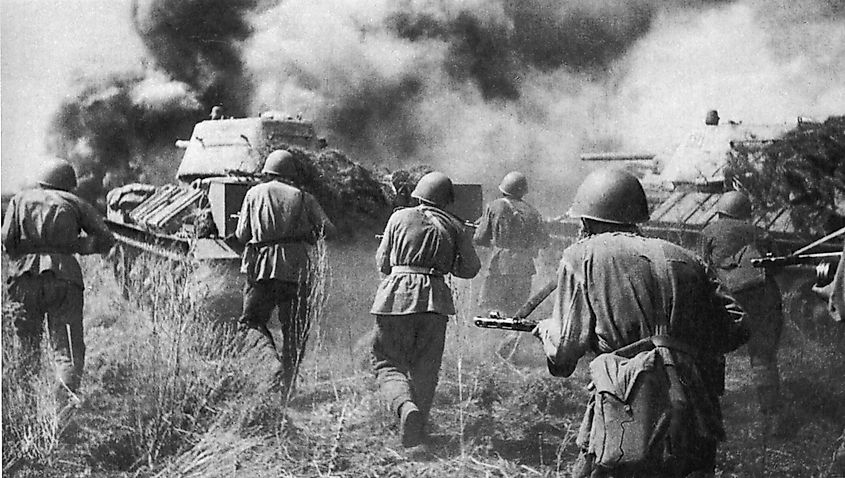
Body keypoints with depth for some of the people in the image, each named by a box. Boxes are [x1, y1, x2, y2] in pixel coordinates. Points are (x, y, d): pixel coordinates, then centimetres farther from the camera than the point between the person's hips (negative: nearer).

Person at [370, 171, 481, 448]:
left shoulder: (400, 217, 6)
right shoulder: (455, 227, 8)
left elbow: (382, 263, 10)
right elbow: (470, 268, 10)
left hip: (397, 293, -1)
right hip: (435, 299, 1)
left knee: (387, 362, 5)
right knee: (425, 368, 12)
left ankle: (404, 406, -22)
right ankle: (418, 430, 15)